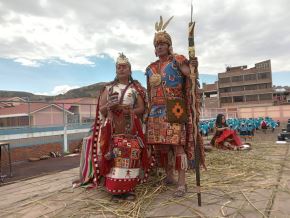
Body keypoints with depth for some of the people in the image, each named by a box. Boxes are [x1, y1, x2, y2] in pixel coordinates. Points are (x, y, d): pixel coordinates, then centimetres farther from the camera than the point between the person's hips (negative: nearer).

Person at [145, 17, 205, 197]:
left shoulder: (177, 60, 3)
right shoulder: (151, 68, 19)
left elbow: (189, 74, -17)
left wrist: (193, 67, -39)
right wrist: (149, 111, 17)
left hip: (173, 110, -6)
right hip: (156, 111, 6)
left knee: (177, 143, -8)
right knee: (161, 144, 8)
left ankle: (182, 183, 1)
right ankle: (169, 176, 24)